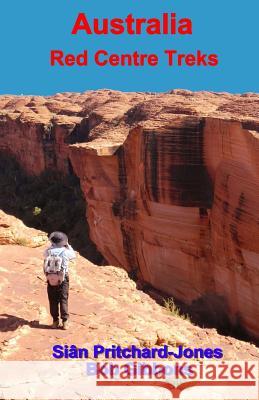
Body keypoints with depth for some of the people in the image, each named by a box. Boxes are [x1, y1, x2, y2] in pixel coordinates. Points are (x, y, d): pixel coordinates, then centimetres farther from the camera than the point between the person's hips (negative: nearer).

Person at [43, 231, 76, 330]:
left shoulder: (48, 251, -7)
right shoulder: (66, 252, -9)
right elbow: (73, 255, 14)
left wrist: (52, 245, 18)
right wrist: (68, 245, 18)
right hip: (63, 278, -1)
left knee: (53, 300, 10)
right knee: (63, 300, 5)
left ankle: (55, 321, 14)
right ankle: (65, 322, 6)